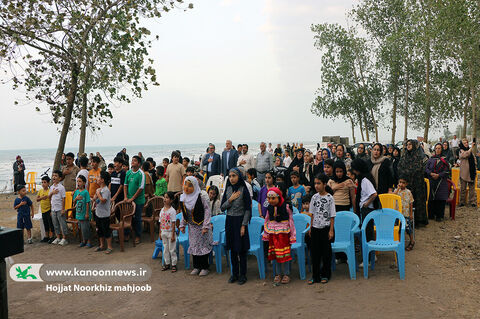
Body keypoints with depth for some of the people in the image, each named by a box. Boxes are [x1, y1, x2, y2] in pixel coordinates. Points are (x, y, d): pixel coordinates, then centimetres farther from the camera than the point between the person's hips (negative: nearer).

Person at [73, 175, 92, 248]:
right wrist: (76, 199, -12)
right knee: (81, 228, 15)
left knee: (85, 228, -4)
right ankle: (84, 241, 26)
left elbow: (87, 203, -14)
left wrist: (87, 213, -15)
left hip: (84, 214, -6)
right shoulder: (76, 191, 6)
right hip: (79, 213, 6)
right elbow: (74, 203, 10)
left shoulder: (86, 192, -12)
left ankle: (88, 241, 9)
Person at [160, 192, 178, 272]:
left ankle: (174, 264, 12)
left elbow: (173, 223, -13)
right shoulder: (162, 210, 5)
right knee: (165, 249, 13)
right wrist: (160, 233, 10)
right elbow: (161, 222, 11)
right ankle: (167, 263, 24)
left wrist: (173, 235, -15)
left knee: (172, 249, 2)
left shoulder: (172, 211, -13)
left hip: (170, 232, -6)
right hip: (163, 232, 6)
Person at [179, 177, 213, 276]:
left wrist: (206, 226, -20)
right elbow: (183, 213, 12)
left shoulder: (200, 197, -18)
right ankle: (196, 267, 26)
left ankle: (204, 267, 16)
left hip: (201, 226, -5)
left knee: (203, 246, 3)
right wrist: (182, 225, 11)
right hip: (192, 227, 5)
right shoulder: (183, 198, 0)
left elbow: (207, 211, -17)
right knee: (194, 246, 12)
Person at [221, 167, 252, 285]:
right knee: (232, 249, 10)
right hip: (229, 221, 4)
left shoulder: (243, 190, -8)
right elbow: (222, 207, 7)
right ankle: (234, 273, 22)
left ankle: (242, 275, 12)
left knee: (241, 249, 0)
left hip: (240, 220, -4)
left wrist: (243, 225, -13)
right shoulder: (228, 189, 6)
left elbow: (248, 209, -8)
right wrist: (230, 200, -10)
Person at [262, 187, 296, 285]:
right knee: (275, 254, 9)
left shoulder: (285, 207, -10)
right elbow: (267, 221, 13)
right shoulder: (269, 208, 3)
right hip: (272, 232, 4)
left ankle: (286, 274, 15)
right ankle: (278, 274, 21)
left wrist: (292, 235, -7)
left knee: (285, 254, 1)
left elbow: (290, 220, -6)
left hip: (283, 232, -4)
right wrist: (266, 234, 14)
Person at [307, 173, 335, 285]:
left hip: (325, 228, -4)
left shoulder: (329, 198, -9)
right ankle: (315, 276, 16)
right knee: (314, 251, 6)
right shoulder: (314, 197, 4)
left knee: (326, 251, 6)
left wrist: (331, 230, -10)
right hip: (315, 228, 4)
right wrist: (311, 228, 9)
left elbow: (332, 216, -7)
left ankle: (325, 275, 20)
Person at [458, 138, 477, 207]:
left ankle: (473, 202, 8)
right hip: (464, 172, -4)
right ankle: (462, 202, 10)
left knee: (472, 187, 4)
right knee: (463, 188, 2)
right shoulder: (461, 151, -2)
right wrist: (471, 147, -26)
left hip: (471, 172, 4)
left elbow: (474, 160, 18)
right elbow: (466, 154, -24)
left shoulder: (470, 151, 13)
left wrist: (475, 169, 11)